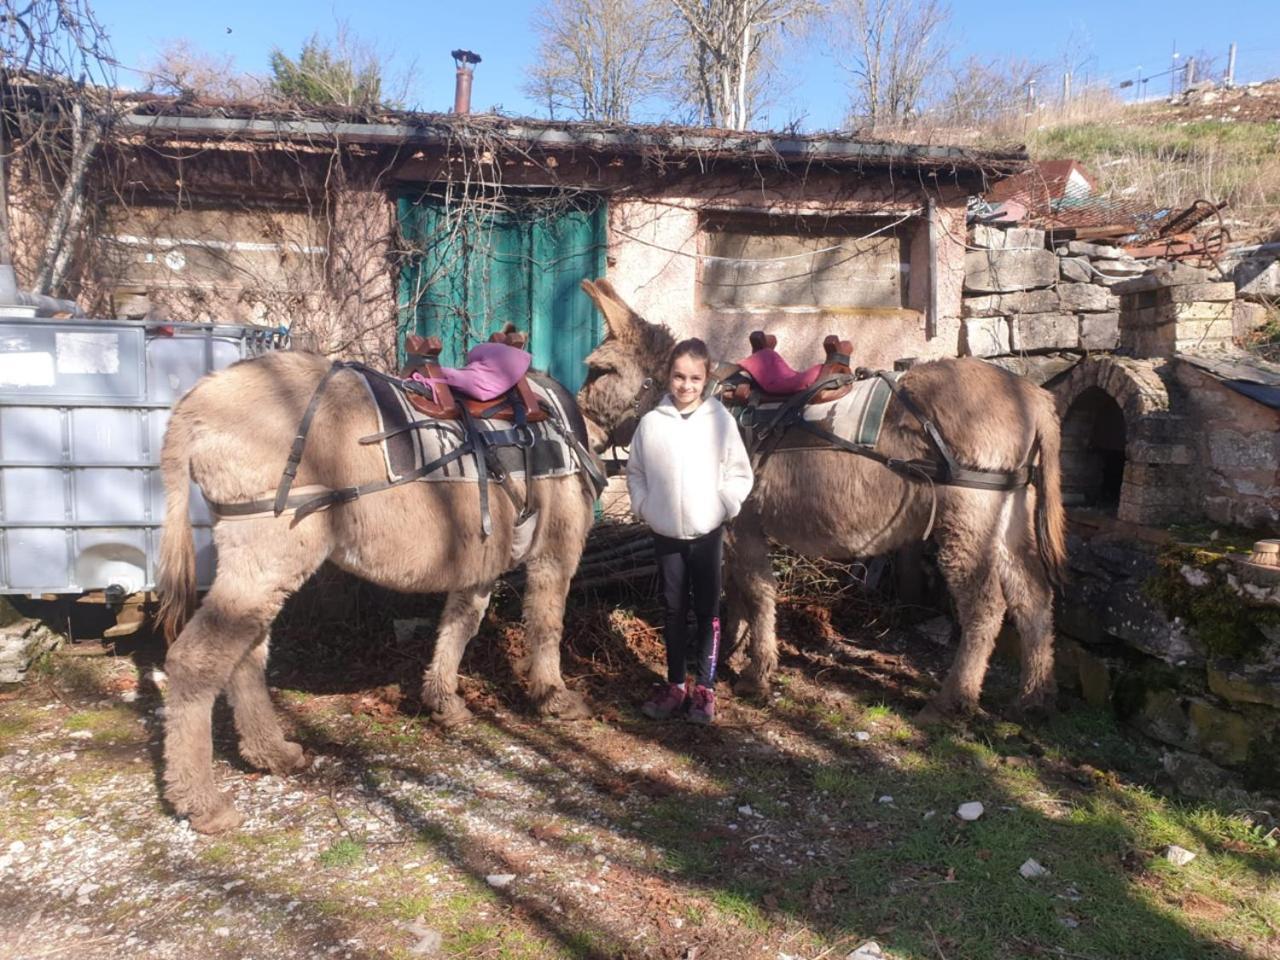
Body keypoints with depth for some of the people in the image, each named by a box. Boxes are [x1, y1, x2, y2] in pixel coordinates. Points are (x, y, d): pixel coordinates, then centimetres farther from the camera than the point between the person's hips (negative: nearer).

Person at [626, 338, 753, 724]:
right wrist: (644, 506, -4)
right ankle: (675, 684, 26)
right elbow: (635, 472, 7)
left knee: (707, 611, 7)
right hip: (665, 534, 2)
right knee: (673, 611, 13)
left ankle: (705, 687, 18)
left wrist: (723, 506, -12)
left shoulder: (720, 420, -6)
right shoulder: (651, 421, -3)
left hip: (707, 533, -1)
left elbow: (739, 473, -1)